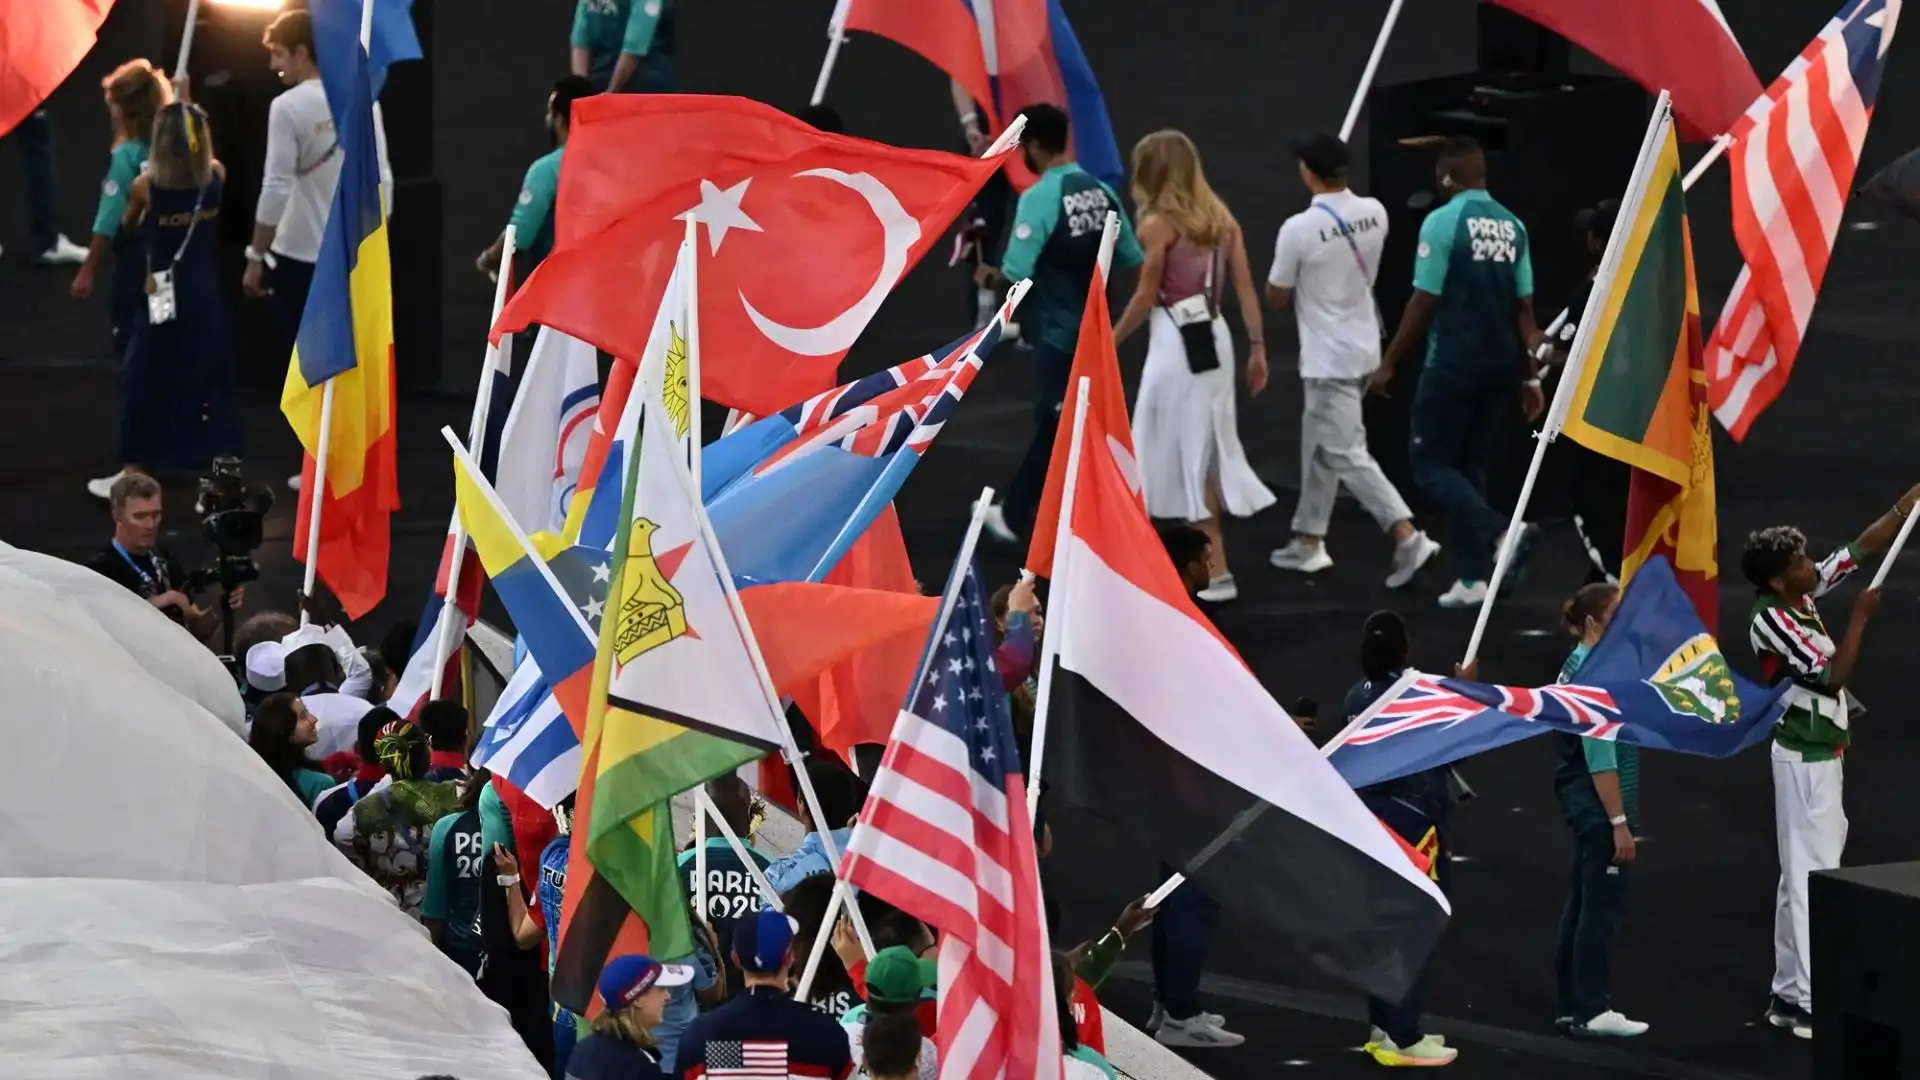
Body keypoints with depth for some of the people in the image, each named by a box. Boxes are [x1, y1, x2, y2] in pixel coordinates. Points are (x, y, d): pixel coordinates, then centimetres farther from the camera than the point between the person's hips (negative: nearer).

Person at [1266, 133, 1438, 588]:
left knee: (1347, 456, -6)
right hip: (1364, 348, 8)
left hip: (1328, 358, -8)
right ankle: (1308, 541, 28)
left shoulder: (1299, 230, -21)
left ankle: (1408, 537, -17)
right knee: (1320, 446, 20)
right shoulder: (1374, 214, -2)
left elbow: (1276, 297, -7)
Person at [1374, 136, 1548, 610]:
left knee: (1431, 463, 4)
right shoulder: (1513, 226, 5)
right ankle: (1471, 579, 12)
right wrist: (1530, 376, 13)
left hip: (1454, 365, -6)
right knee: (1470, 464, 16)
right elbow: (1525, 308, 6)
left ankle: (1501, 534, -19)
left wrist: (1389, 363, -2)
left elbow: (1425, 302, -12)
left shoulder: (1442, 222, -12)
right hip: (1502, 367, 6)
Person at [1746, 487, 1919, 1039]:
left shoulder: (1804, 595, 3)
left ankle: (1789, 993, 18)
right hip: (1806, 760, -9)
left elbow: (1865, 546, 7)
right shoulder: (1773, 620, -21)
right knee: (1814, 875, -9)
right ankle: (1813, 1005, -9)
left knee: (1803, 873, 13)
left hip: (1821, 754, 9)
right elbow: (1833, 677, -24)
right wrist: (1860, 616, -17)